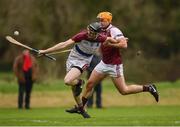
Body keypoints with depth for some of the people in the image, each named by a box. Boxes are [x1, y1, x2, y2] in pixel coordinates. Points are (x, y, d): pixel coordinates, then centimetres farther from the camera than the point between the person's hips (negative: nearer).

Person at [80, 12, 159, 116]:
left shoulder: (114, 31, -17)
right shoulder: (103, 31, 9)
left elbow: (124, 45, -28)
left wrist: (109, 44, -29)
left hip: (114, 65, -8)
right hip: (104, 63, 8)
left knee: (124, 90, -4)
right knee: (89, 84, 3)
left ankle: (148, 88, 10)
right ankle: (81, 107, 12)